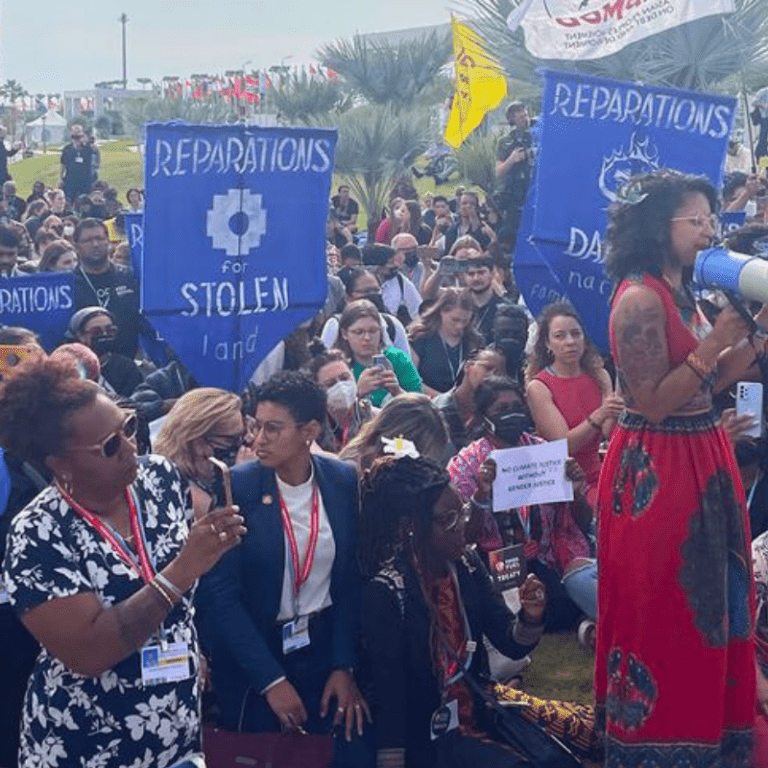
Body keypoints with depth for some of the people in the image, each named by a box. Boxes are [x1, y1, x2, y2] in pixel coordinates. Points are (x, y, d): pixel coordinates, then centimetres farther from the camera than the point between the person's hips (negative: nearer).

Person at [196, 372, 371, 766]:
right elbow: (219, 593, -15)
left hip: (326, 645, 2)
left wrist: (344, 665, -6)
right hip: (254, 652, -2)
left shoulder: (344, 481, -7)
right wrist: (271, 678, -16)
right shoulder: (236, 486, -15)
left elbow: (352, 580, -1)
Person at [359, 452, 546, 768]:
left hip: (478, 711, 6)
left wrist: (529, 618, -23)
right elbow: (389, 694, -17)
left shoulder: (466, 564, -3)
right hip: (426, 736, -6)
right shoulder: (386, 592, -21)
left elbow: (510, 644, -1)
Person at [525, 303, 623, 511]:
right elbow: (564, 444, -13)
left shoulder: (599, 376, 7)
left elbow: (611, 435, -2)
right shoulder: (538, 387, -5)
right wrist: (598, 416, -28)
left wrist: (616, 414, -24)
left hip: (596, 476, 4)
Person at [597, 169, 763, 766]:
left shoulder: (683, 294, 10)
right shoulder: (641, 299, -17)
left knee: (704, 597, 16)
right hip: (655, 468, -9)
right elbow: (654, 403, -20)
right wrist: (713, 343, -22)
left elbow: (709, 385, 11)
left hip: (701, 458, 9)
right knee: (660, 605, 3)